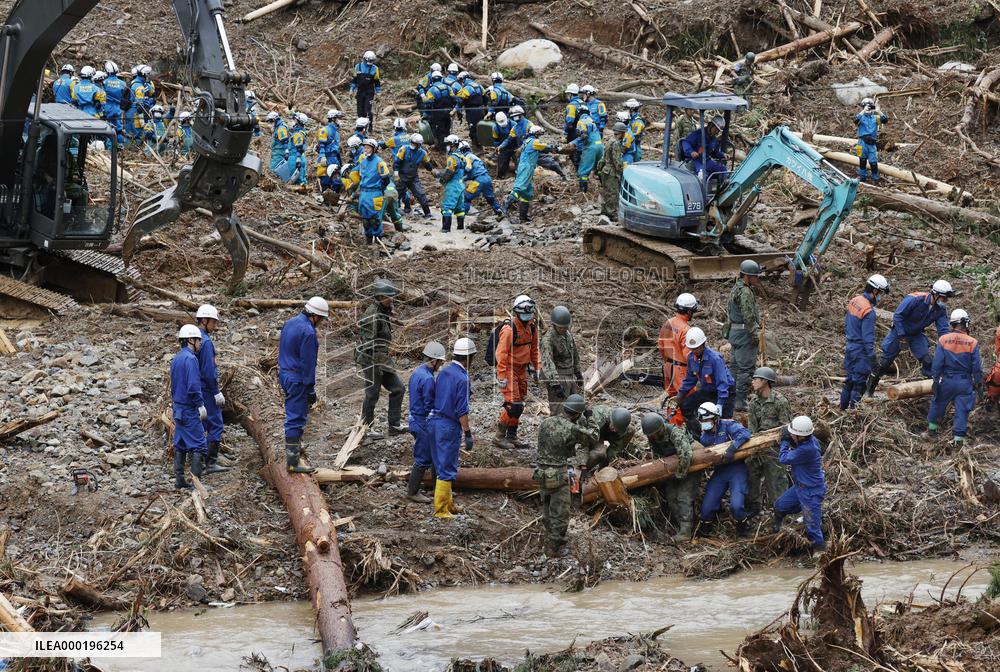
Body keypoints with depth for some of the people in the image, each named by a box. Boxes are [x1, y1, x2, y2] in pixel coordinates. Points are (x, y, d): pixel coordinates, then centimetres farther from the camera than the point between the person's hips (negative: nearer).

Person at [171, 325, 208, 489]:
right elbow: (193, 386, -21)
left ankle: (179, 480, 14)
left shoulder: (176, 359, 14)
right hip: (190, 409, -9)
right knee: (199, 445, -7)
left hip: (178, 407, 9)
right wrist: (201, 405, -16)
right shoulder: (190, 358, -15)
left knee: (180, 445, 11)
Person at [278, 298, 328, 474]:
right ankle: (292, 462, -7)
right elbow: (308, 364, -19)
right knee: (297, 418, -7)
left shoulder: (290, 323, 9)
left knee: (293, 414, 26)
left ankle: (293, 445, 42)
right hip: (298, 379, -9)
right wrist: (311, 389, -14)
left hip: (285, 375, 9)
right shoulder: (308, 332, -21)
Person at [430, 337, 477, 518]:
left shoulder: (444, 371, 6)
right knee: (446, 468, -1)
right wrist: (468, 434, -13)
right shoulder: (462, 378, -18)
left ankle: (448, 502, 28)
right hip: (450, 426, -8)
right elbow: (462, 410, -19)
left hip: (437, 420, 8)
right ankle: (441, 509, 4)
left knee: (443, 464, 17)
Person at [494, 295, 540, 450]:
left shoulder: (532, 326, 6)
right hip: (509, 369, -8)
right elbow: (501, 353, -20)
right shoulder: (509, 329, -19)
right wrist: (502, 377, -23)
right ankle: (499, 437, -4)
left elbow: (534, 349, 19)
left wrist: (536, 367, 16)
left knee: (519, 405, 12)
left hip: (522, 369, 8)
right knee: (513, 405, -13)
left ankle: (512, 436, 22)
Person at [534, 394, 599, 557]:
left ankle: (552, 537, 41)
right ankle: (556, 548, 15)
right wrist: (590, 418, 10)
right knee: (560, 514, 7)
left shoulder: (546, 422, 0)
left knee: (547, 509, 24)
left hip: (541, 474, 7)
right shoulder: (573, 430, -19)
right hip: (558, 476, -7)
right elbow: (593, 437, -3)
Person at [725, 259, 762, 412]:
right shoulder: (745, 292, -17)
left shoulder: (735, 288, 15)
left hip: (734, 331, 11)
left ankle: (732, 399, 20)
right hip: (744, 332, -11)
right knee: (746, 368, -8)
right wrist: (754, 333, -18)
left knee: (736, 365, 15)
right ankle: (740, 402, -9)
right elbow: (748, 316, -22)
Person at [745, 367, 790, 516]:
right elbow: (751, 425, 5)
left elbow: (786, 427, -12)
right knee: (751, 473, 11)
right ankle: (754, 504, 26)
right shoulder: (754, 401, 5)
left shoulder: (780, 401, -15)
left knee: (775, 477, -1)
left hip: (774, 446, -7)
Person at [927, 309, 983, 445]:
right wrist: (978, 383, 7)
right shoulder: (973, 343, -10)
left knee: (938, 403, 22)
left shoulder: (943, 340, -10)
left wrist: (935, 380, 2)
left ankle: (932, 427, 35)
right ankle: (959, 437, 8)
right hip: (965, 382, -1)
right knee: (962, 410, 7)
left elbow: (937, 363, -8)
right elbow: (977, 367, -5)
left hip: (947, 381, 1)